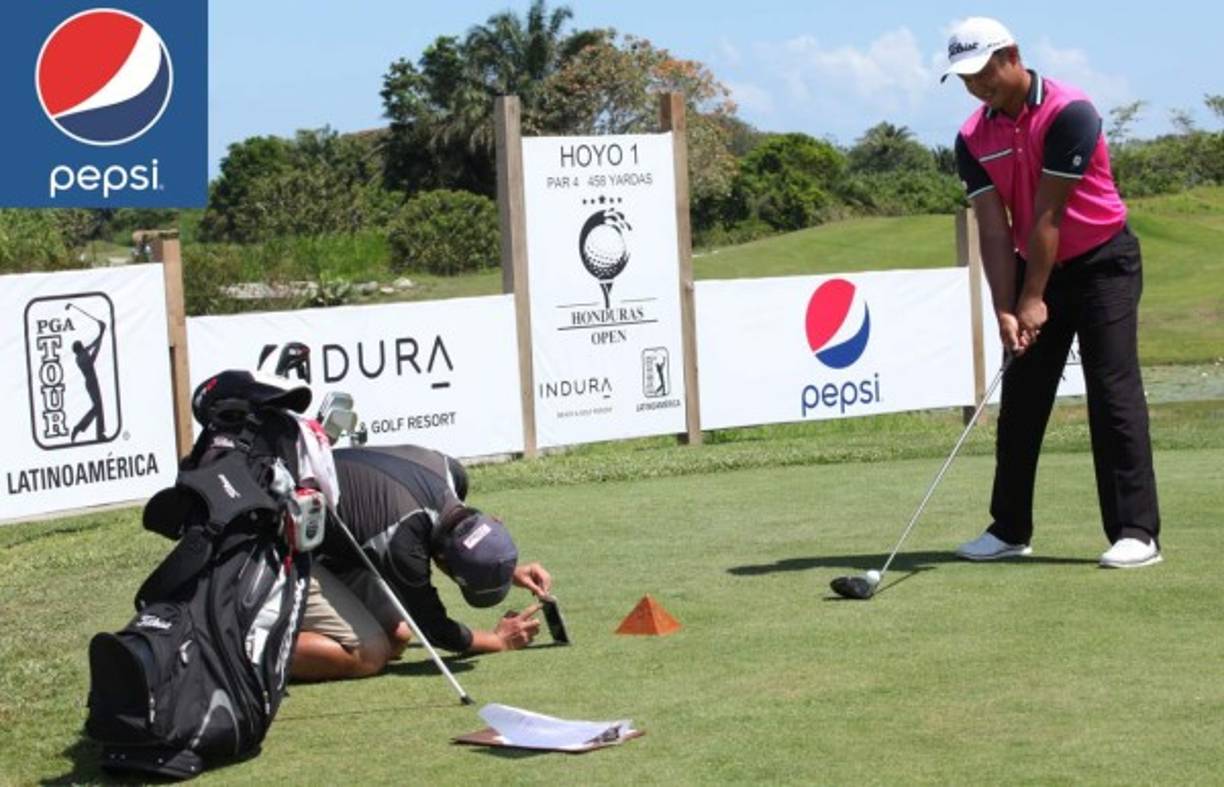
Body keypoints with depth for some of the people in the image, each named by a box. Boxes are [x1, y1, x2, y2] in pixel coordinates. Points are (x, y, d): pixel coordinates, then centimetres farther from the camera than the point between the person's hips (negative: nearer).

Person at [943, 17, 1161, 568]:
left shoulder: (1069, 113, -21)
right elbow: (994, 228, -7)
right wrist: (1006, 310, -16)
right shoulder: (972, 140, -3)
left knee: (1113, 391, -12)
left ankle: (1136, 531, -11)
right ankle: (1009, 529, 15)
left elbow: (1048, 215, -21)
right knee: (1020, 399, 6)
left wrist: (1034, 299, -19)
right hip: (1037, 268, 6)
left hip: (1103, 261, -6)